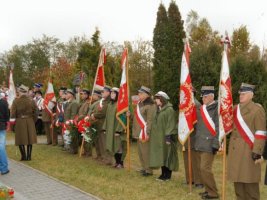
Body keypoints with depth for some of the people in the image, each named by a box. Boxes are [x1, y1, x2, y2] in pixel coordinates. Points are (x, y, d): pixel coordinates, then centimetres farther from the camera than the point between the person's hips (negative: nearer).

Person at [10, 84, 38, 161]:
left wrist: (16, 117, 10)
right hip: (30, 122, 2)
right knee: (30, 138, 12)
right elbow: (35, 113, -1)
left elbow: (12, 114, -11)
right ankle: (29, 156, 16)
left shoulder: (16, 101, -11)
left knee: (21, 140, 10)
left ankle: (24, 156, 13)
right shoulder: (31, 101, -4)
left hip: (19, 122, -2)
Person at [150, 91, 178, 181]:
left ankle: (168, 175, 8)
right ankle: (163, 174, 20)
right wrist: (151, 134, 14)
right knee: (161, 156, 11)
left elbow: (171, 124, -17)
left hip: (165, 137, -8)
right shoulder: (158, 110, 14)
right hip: (158, 137, 8)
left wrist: (168, 137, -21)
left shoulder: (169, 110, -12)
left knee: (167, 156, -1)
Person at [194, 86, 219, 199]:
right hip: (201, 144, 8)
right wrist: (197, 142, 16)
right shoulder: (202, 109, 13)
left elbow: (219, 128, -15)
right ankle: (208, 189, 24)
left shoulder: (216, 109, -10)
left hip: (209, 144, -8)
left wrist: (216, 144, -19)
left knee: (205, 168, -8)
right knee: (203, 168, 12)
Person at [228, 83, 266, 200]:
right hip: (235, 149, 7)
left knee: (249, 178, -2)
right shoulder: (235, 109, 13)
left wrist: (257, 150, -17)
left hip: (248, 150, -6)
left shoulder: (257, 109, -7)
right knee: (237, 176, 10)